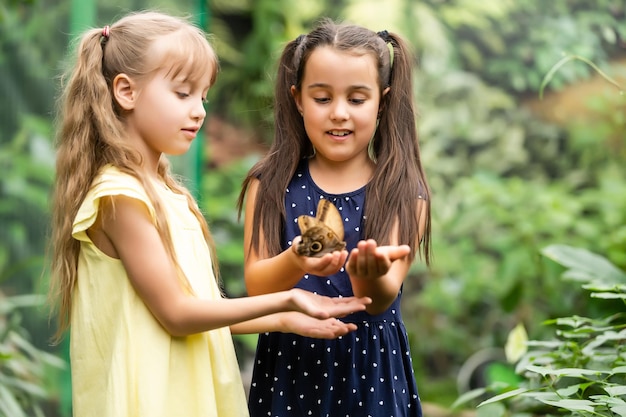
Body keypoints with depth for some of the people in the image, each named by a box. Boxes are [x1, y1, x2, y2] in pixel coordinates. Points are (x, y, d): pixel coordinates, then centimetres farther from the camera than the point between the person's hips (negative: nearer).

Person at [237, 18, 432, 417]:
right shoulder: (271, 185, -2)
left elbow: (381, 300, -15)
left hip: (370, 370, -1)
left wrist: (371, 275, -36)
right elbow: (256, 285, -12)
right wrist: (295, 263, -32)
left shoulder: (403, 194, -5)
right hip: (289, 369, 1)